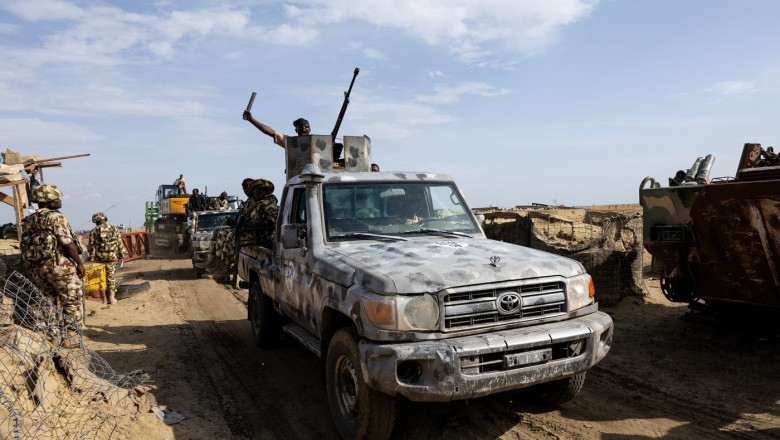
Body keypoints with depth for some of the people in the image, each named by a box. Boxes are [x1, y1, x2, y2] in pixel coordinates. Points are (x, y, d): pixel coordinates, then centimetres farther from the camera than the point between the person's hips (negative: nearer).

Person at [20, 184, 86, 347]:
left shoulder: (28, 221, 13)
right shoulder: (56, 217, -11)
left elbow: (25, 246, 13)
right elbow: (68, 243, -17)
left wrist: (32, 269, 19)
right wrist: (80, 263, -10)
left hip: (36, 268, 7)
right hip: (59, 265, -7)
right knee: (71, 302, 2)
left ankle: (49, 336, 22)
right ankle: (69, 337, 0)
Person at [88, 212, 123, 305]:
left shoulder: (93, 232, -1)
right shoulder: (115, 230, 4)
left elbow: (92, 247, -3)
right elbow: (120, 245, 5)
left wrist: (91, 259, 2)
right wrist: (121, 256, 14)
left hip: (99, 257, -1)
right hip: (112, 257, 1)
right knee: (111, 277, 7)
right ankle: (111, 297, 5)